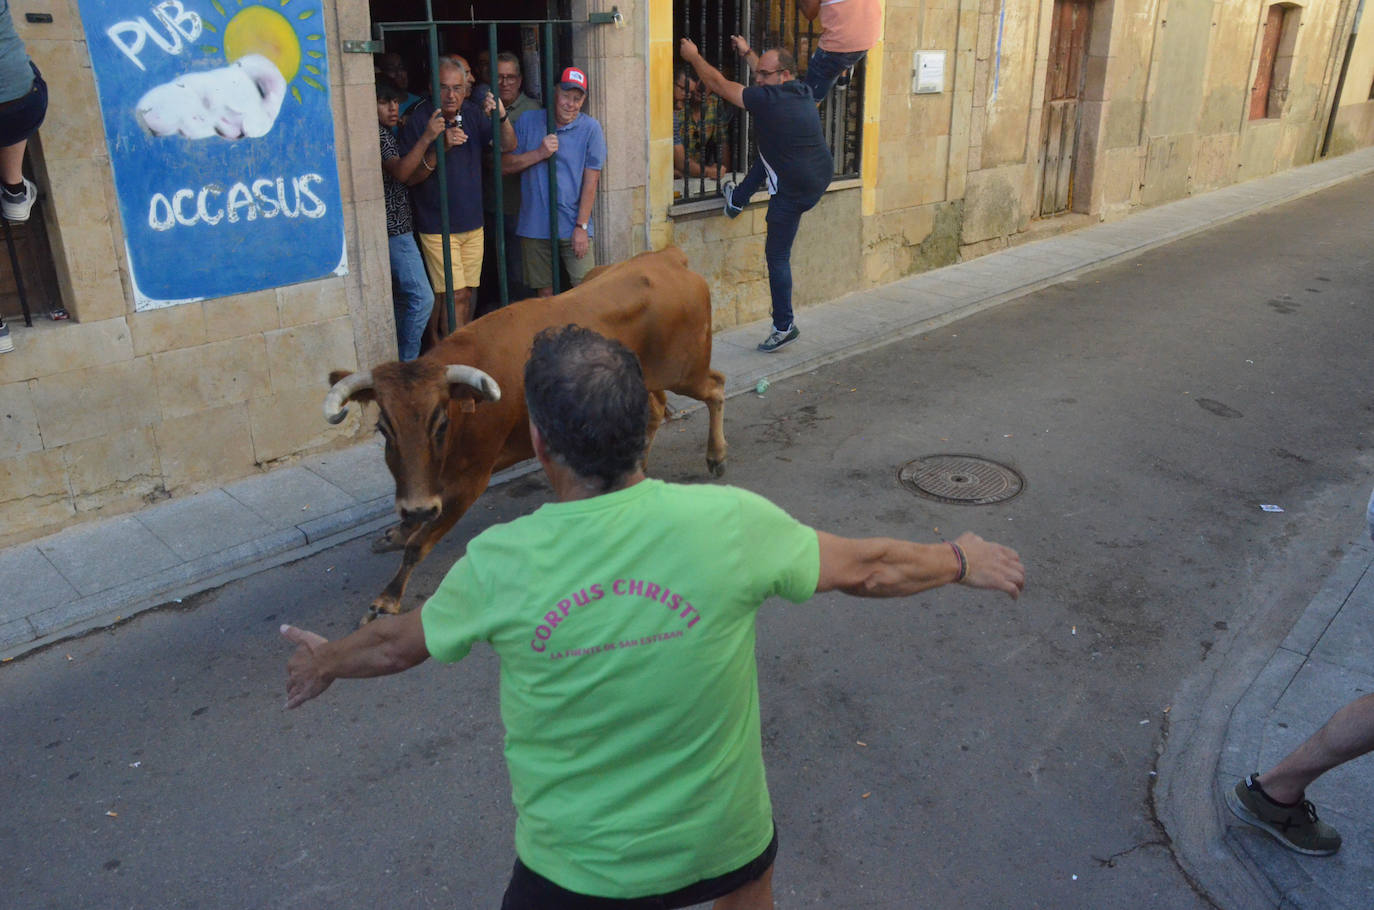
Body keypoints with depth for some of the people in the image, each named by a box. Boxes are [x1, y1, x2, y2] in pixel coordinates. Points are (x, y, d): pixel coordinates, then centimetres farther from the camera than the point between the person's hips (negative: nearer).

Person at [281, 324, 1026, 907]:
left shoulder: (499, 565, -22)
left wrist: (324, 662, 22)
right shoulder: (730, 524, -23)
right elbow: (868, 569, -6)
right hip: (719, 838, 1)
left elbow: (395, 644, -1)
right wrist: (962, 561, 14)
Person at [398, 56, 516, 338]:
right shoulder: (420, 120, -10)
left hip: (472, 222, 5)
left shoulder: (473, 114, 4)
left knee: (466, 294, 10)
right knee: (455, 294, -8)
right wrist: (441, 147, -28)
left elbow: (508, 146, -3)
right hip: (437, 226, -5)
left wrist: (502, 118, -22)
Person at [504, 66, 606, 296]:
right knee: (544, 293, 9)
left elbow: (591, 180, -4)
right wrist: (540, 153, -12)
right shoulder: (528, 121, 6)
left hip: (574, 227, -2)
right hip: (534, 227, 2)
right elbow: (505, 166, 3)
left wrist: (581, 226, -8)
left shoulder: (590, 128, -1)